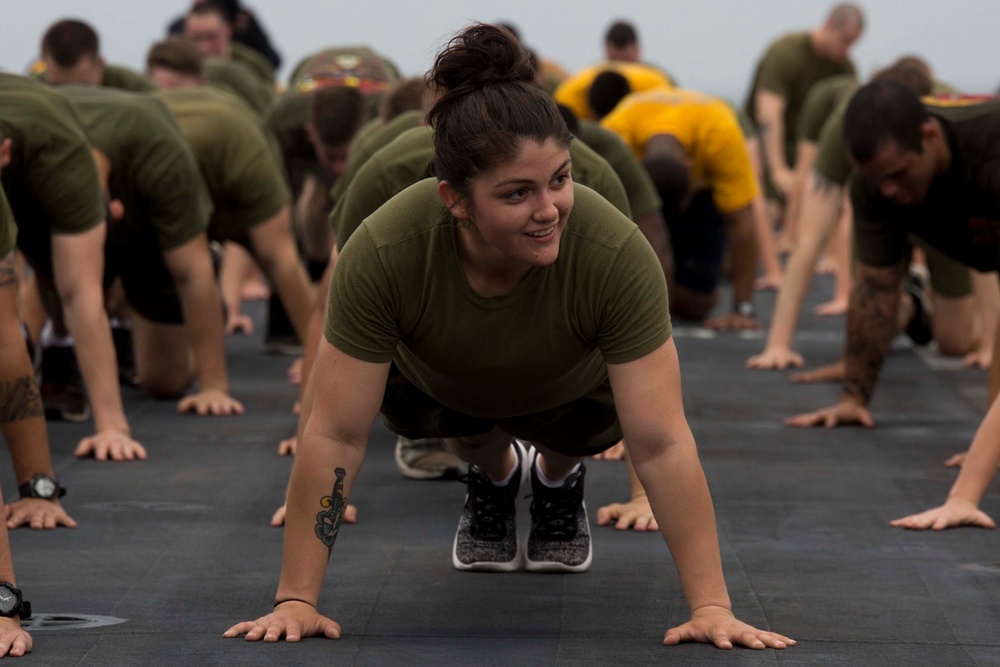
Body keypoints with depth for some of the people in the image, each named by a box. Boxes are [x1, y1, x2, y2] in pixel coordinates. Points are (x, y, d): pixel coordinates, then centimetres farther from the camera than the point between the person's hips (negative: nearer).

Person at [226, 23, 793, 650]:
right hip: (441, 383, 1)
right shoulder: (383, 253, -41)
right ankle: (495, 472, 15)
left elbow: (664, 444, -38)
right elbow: (336, 437, -34)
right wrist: (296, 601, -33)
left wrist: (712, 607, -40)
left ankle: (558, 476, 18)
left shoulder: (617, 255, -42)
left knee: (592, 426, -17)